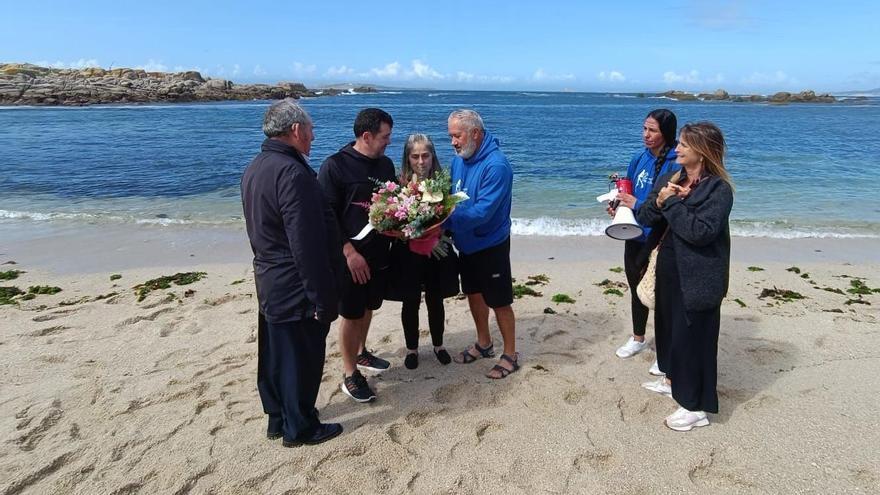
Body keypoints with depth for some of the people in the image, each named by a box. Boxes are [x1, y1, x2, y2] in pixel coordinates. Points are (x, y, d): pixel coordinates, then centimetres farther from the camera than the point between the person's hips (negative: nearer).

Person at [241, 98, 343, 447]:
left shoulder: (255, 168, 8)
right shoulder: (292, 173, -23)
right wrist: (322, 297, -20)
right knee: (302, 356, 6)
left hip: (268, 280, 10)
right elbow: (308, 244, -26)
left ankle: (277, 418, 35)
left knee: (275, 352, 19)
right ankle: (299, 428, 22)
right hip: (296, 288, -10)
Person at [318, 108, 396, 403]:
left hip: (379, 253, 6)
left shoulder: (385, 164, 7)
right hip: (350, 256, -6)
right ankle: (350, 375, 17)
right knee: (351, 314, 3)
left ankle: (361, 353, 41)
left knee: (368, 307, 20)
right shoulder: (335, 165, -13)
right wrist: (349, 251, -19)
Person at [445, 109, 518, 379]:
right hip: (466, 244, 8)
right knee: (474, 294, 20)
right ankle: (484, 344, 40)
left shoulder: (496, 165, -24)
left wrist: (445, 220, -34)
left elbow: (482, 212, -30)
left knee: (499, 302, 5)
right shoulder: (458, 159, 0)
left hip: (491, 245, -8)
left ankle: (510, 355, 22)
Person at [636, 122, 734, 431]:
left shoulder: (719, 188, -16)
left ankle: (696, 406, 15)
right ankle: (673, 379, 44)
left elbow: (700, 231, -27)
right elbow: (645, 219, 4)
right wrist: (658, 201, -16)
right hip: (669, 270, 8)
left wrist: (672, 202, -20)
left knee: (693, 336, 1)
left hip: (698, 277, -8)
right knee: (668, 326, 22)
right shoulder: (670, 179, 6)